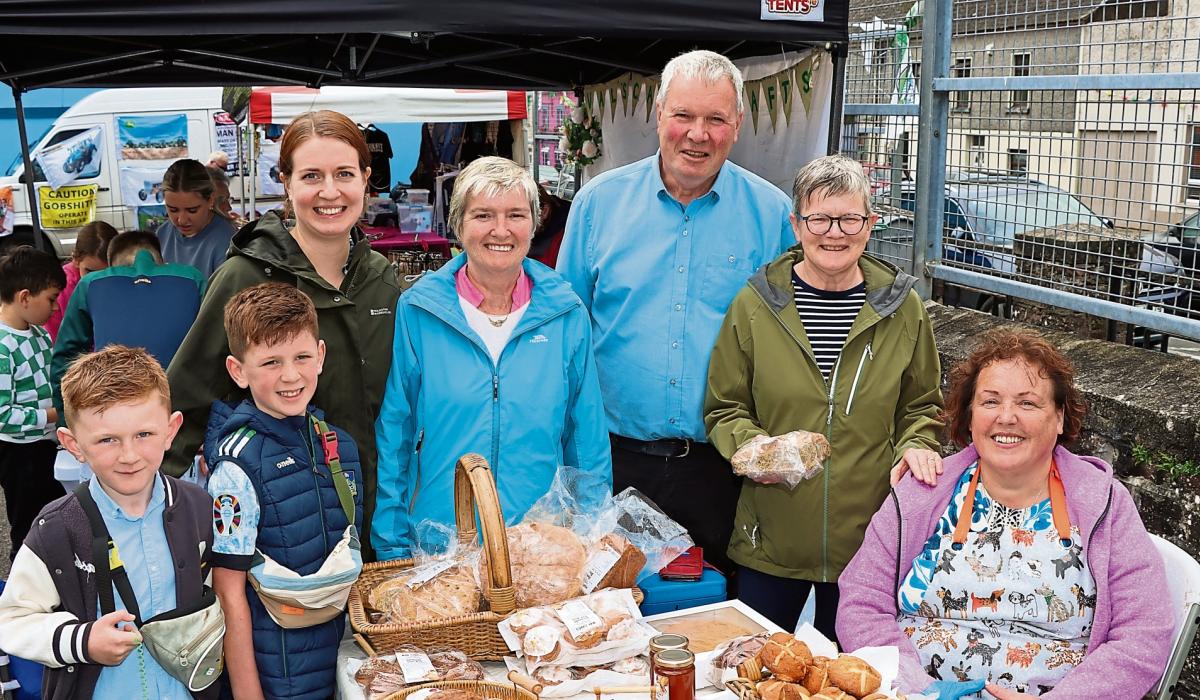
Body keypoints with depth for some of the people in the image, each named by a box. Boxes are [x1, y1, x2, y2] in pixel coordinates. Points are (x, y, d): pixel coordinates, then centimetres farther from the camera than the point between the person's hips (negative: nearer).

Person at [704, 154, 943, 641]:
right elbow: (723, 407, 4)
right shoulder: (754, 306, -3)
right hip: (771, 537, -1)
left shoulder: (902, 309, 1)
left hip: (867, 539, 1)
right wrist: (748, 441, -15)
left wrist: (916, 447, -8)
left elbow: (922, 406, 12)